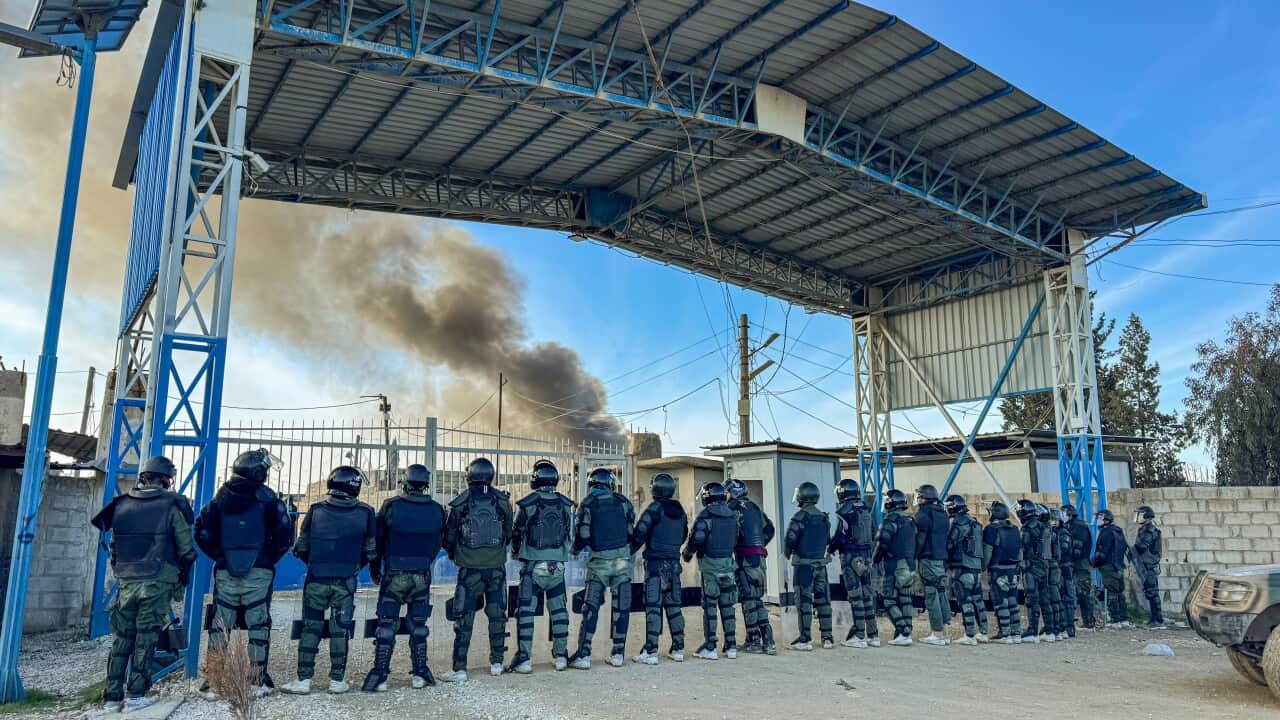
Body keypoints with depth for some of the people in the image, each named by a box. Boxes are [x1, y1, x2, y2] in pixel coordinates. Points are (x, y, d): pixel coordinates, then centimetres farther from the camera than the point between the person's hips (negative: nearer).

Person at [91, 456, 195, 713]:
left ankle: (113, 696, 13)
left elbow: (112, 545, 11)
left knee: (121, 638, 11)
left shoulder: (122, 504, 7)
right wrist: (183, 577, 9)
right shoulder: (173, 505, -5)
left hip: (127, 582, 4)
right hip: (158, 583, -3)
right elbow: (186, 547, -5)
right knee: (146, 638, 3)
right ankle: (136, 695, 3)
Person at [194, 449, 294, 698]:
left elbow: (203, 532, 3)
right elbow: (284, 533, -7)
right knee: (258, 624, 5)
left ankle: (213, 682, 8)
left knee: (220, 625, 8)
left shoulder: (221, 497, 8)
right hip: (259, 572, -3)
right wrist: (271, 558, 7)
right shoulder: (266, 497, -3)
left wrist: (219, 556, 13)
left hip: (225, 572, 3)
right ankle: (259, 681, 7)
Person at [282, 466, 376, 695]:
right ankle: (337, 680, 14)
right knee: (340, 630, 10)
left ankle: (303, 680, 9)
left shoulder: (316, 510, -1)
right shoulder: (365, 513, -3)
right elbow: (371, 551, 1)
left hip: (316, 579, 0)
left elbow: (301, 547, 3)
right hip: (346, 582, 0)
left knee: (310, 628, 10)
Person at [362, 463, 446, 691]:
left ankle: (380, 675, 4)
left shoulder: (391, 506, -7)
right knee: (418, 625, 13)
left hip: (394, 574, -2)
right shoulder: (437, 510, 1)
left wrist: (374, 569, 14)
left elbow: (377, 540, 1)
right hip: (422, 576, 2)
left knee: (386, 625, 5)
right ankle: (420, 673, 14)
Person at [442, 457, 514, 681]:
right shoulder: (502, 501, -2)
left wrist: (453, 555, 20)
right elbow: (509, 533, 6)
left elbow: (449, 536, 0)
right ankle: (497, 663, 20)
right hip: (496, 568, 2)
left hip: (470, 568, -2)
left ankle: (460, 669, 1)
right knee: (497, 616, 13)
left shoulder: (460, 503, -7)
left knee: (464, 619, 2)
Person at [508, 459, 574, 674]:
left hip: (532, 566, -3)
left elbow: (517, 534, -1)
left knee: (526, 611, 2)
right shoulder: (565, 505, 1)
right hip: (558, 566, 3)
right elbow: (570, 537, 9)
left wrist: (515, 553, 19)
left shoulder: (527, 504, -9)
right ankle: (561, 656, 16)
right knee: (559, 610, 11)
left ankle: (524, 659, 1)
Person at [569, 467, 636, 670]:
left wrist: (575, 549, 14)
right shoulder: (623, 501, 4)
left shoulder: (587, 505, -3)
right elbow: (632, 531, 5)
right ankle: (618, 653, 10)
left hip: (599, 560, -2)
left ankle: (583, 655, -1)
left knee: (590, 608, 2)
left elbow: (582, 535, -6)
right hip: (622, 557, 2)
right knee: (621, 607, 7)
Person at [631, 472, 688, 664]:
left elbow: (640, 533, -15)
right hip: (674, 562, 7)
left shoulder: (655, 508, -11)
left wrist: (629, 551, -1)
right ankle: (678, 649, 17)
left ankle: (650, 652, -6)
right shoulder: (680, 510, 11)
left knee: (653, 607, -5)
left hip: (656, 563, -6)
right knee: (673, 605, 13)